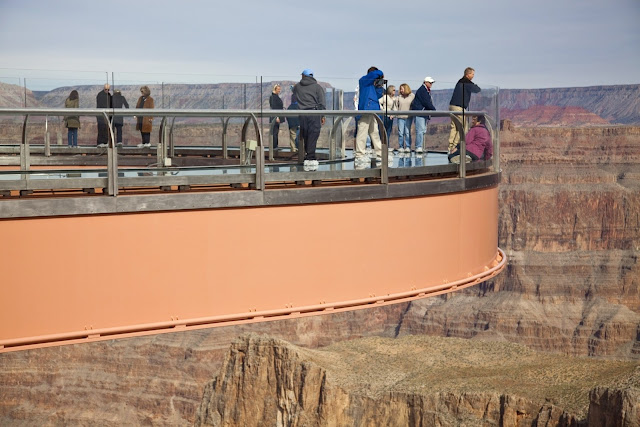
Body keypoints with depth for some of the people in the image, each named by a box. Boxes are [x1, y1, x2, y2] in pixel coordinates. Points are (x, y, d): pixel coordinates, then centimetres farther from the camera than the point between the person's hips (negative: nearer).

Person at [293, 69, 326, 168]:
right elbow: (322, 103, 1)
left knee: (306, 136, 9)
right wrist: (323, 116, 3)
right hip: (314, 113, -3)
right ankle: (310, 158, -13)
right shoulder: (317, 87, 5)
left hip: (302, 114, 3)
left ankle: (307, 157, 9)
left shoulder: (297, 87, 12)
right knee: (313, 136, -6)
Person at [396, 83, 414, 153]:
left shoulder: (412, 96, 4)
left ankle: (408, 147, 0)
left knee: (407, 132, -5)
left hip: (409, 117, -2)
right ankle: (401, 147, 6)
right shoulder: (399, 97, 12)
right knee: (400, 132, 0)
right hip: (400, 117, 2)